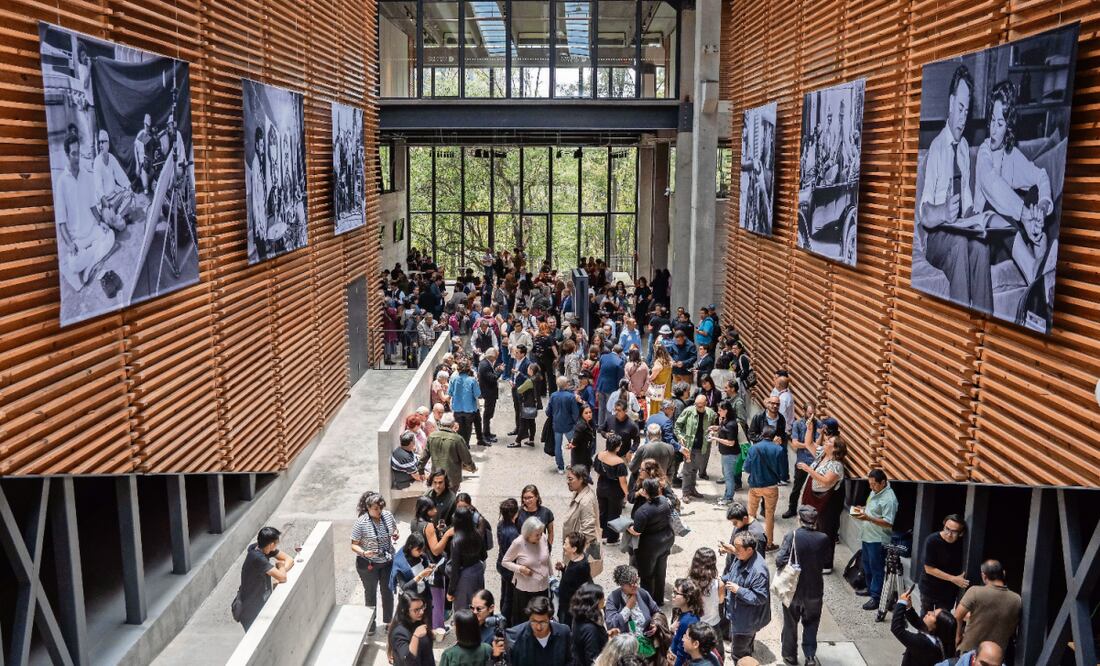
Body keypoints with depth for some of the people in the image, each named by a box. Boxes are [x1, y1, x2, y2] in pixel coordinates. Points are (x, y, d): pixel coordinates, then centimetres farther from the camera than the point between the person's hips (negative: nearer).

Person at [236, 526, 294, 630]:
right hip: (252, 607, -8)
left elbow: (289, 559, -1)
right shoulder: (258, 558, -32)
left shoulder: (262, 548, -8)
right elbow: (282, 577, -31)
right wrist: (281, 565, -11)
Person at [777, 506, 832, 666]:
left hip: (793, 589, -1)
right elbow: (825, 562, -3)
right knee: (811, 624, 19)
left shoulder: (791, 537, -19)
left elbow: (780, 560, -24)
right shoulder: (823, 539, -13)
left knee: (790, 623, 17)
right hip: (815, 589, 1)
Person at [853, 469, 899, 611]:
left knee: (877, 569, 0)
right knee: (867, 565, 22)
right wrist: (862, 509, 3)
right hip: (867, 536, 10)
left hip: (878, 540, -10)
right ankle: (870, 589, 38)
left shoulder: (889, 499, -24)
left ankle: (876, 598, 8)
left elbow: (888, 523, -25)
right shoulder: (875, 491, 5)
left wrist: (868, 518, -31)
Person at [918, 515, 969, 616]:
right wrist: (953, 579, -21)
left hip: (949, 591, 2)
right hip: (929, 588, -2)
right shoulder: (932, 541, -23)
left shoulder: (961, 543, -14)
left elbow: (963, 566, 3)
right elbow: (929, 569, -19)